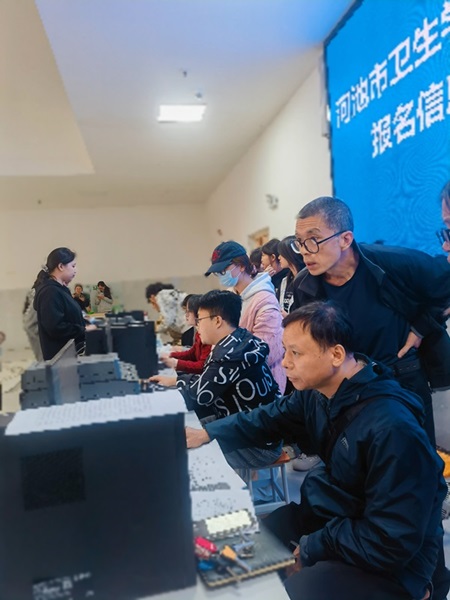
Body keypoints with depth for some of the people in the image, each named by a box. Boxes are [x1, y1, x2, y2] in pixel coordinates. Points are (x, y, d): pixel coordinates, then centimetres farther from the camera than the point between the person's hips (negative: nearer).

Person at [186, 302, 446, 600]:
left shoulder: (393, 429, -32)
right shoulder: (318, 389, -6)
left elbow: (392, 543, -28)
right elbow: (270, 419, 9)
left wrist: (312, 547, -19)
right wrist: (209, 433, 0)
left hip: (387, 560, -7)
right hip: (325, 514, 7)